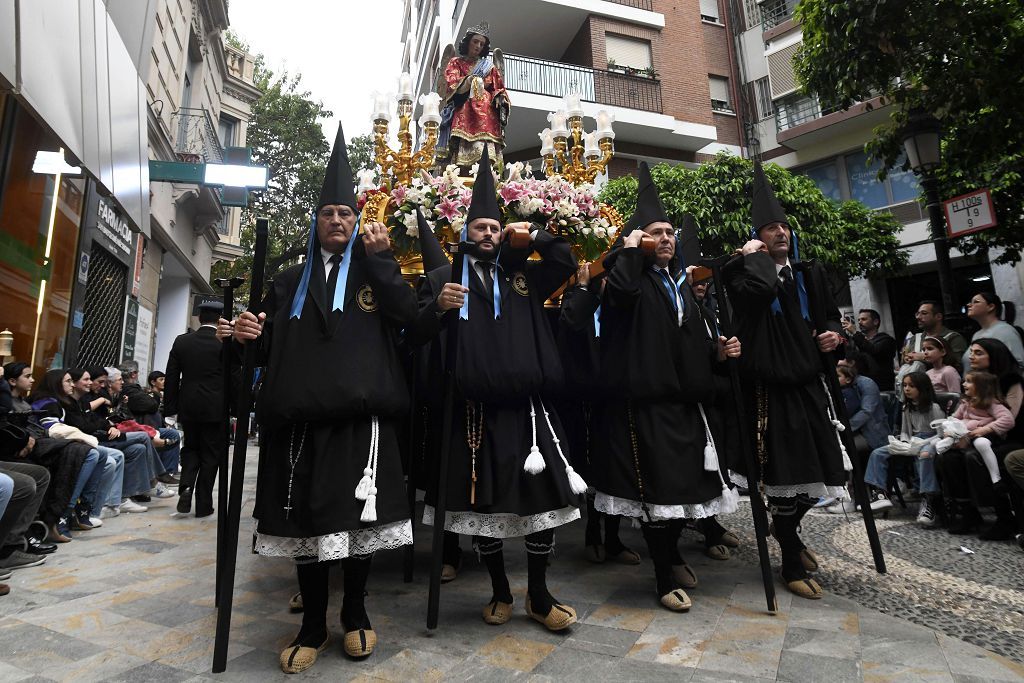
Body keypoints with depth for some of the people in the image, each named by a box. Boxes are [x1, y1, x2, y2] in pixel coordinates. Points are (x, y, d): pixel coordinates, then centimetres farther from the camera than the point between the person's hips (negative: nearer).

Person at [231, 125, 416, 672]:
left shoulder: (374, 272, 13)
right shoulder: (291, 281, 20)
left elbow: (406, 314, -6)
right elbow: (270, 344, 16)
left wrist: (381, 256, -9)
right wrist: (249, 335, -5)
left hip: (362, 413, -2)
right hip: (302, 414, 3)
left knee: (359, 518, 4)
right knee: (305, 520, 7)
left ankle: (355, 614, 25)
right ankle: (313, 625, 25)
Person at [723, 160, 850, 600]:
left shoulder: (809, 274, 14)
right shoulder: (743, 271, -4)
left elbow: (830, 315, 22)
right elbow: (761, 289, -28)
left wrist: (834, 332, 0)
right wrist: (754, 256, -11)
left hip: (809, 384, 6)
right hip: (771, 387, -6)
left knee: (819, 468, 12)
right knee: (784, 472, 0)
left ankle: (786, 528, 40)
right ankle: (791, 564, 18)